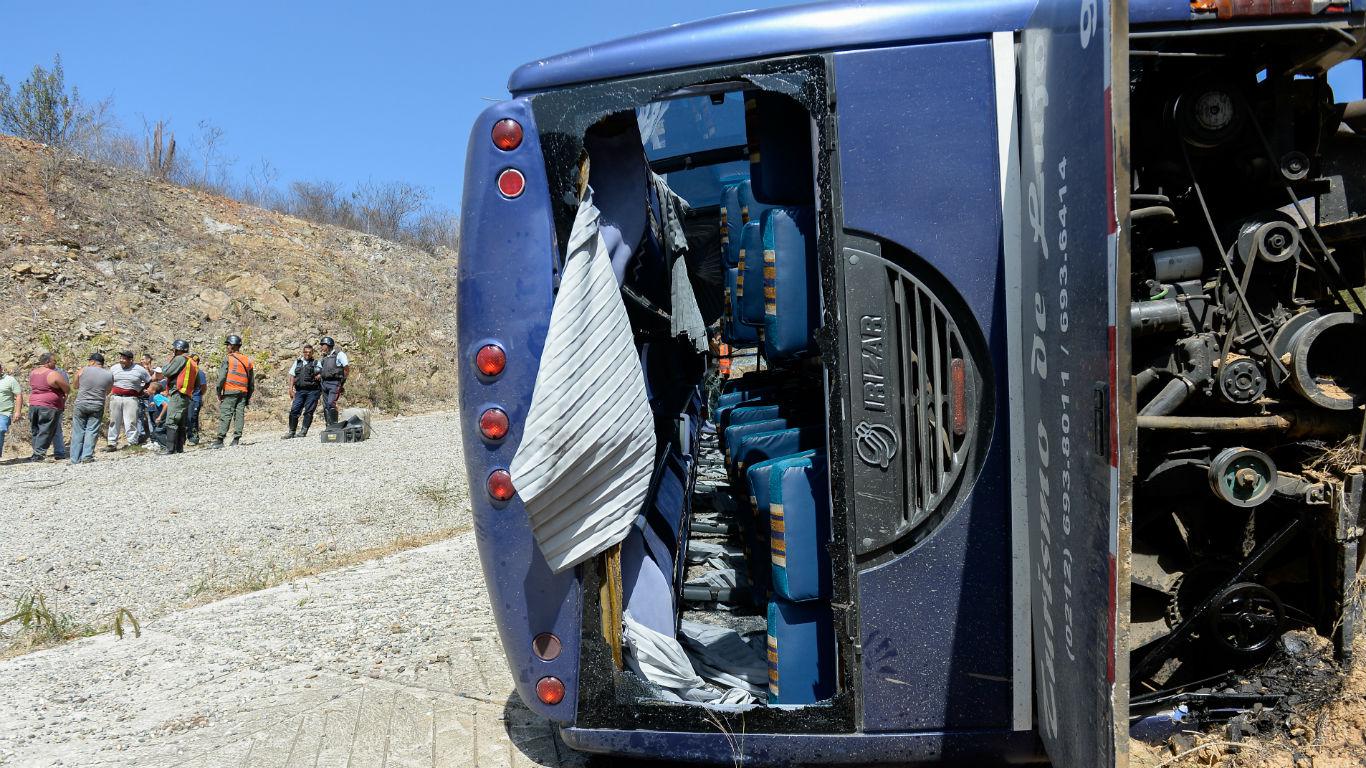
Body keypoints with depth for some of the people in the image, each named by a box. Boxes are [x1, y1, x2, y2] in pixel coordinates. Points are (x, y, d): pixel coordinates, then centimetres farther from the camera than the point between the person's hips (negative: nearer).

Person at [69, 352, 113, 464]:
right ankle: (87, 456, -4)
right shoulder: (109, 375, 0)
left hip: (81, 404, 0)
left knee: (78, 431, 8)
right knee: (92, 431, 4)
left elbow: (75, 386, 12)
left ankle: (75, 459, 11)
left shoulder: (82, 370, -2)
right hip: (97, 407, 0)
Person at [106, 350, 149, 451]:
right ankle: (112, 444, 13)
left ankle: (132, 444, -3)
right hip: (115, 397, 4)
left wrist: (141, 392, 5)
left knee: (130, 422, -7)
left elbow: (149, 382, 9)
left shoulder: (140, 370, -1)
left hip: (131, 399, -3)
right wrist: (110, 392, 12)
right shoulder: (114, 368, 9)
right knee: (113, 421, 7)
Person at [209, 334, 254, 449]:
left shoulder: (228, 359, -3)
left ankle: (220, 440, -7)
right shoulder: (247, 360, 14)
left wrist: (219, 393, -3)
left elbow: (222, 377, -9)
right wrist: (248, 397, 21)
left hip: (230, 392, -5)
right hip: (243, 392, 5)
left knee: (225, 416, -5)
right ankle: (236, 439, 3)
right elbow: (252, 381, 16)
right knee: (240, 415, 4)